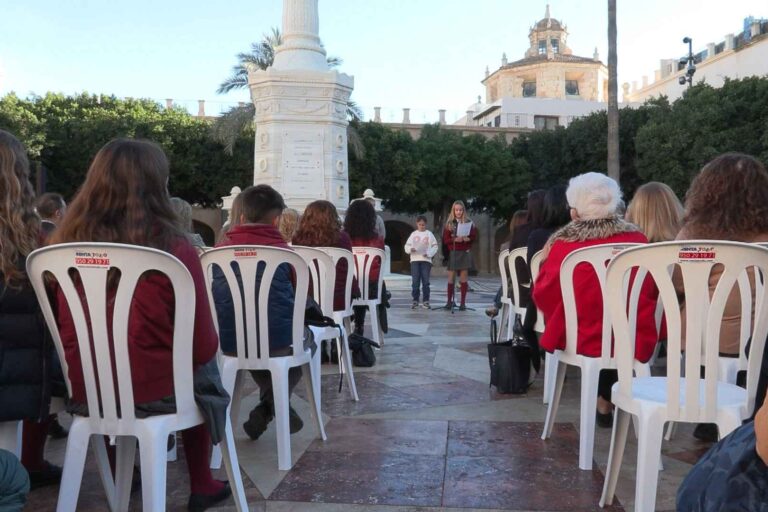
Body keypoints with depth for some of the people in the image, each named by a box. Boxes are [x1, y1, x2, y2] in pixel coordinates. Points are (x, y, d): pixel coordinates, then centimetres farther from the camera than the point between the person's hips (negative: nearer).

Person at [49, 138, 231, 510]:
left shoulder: (66, 244, -7)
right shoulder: (174, 249, -19)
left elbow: (64, 333, 6)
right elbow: (202, 346, -13)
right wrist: (204, 353, 10)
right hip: (155, 393, -3)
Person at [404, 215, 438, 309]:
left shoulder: (429, 234, 7)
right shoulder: (413, 234, 11)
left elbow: (435, 246, 3)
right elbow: (407, 246, 8)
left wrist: (429, 253, -13)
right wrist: (410, 249, -14)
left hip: (426, 260, -1)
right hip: (415, 260, 1)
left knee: (425, 281, -2)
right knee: (415, 281, -1)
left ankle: (426, 301, 3)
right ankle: (415, 300, 5)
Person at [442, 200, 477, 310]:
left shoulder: (469, 222, 4)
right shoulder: (449, 223, 5)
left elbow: (474, 236, 3)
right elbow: (445, 239, 0)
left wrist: (467, 239, -17)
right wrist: (455, 239, -17)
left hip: (465, 252, -1)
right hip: (452, 252, 1)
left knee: (463, 277, 0)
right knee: (451, 277, 1)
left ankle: (463, 302, 3)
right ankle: (449, 301, 9)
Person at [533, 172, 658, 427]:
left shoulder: (563, 245, -13)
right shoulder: (638, 240, -5)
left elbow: (543, 296, -1)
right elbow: (652, 291, 11)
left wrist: (546, 261, 14)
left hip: (583, 340, -1)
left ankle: (604, 399, 35)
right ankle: (614, 396, 36)